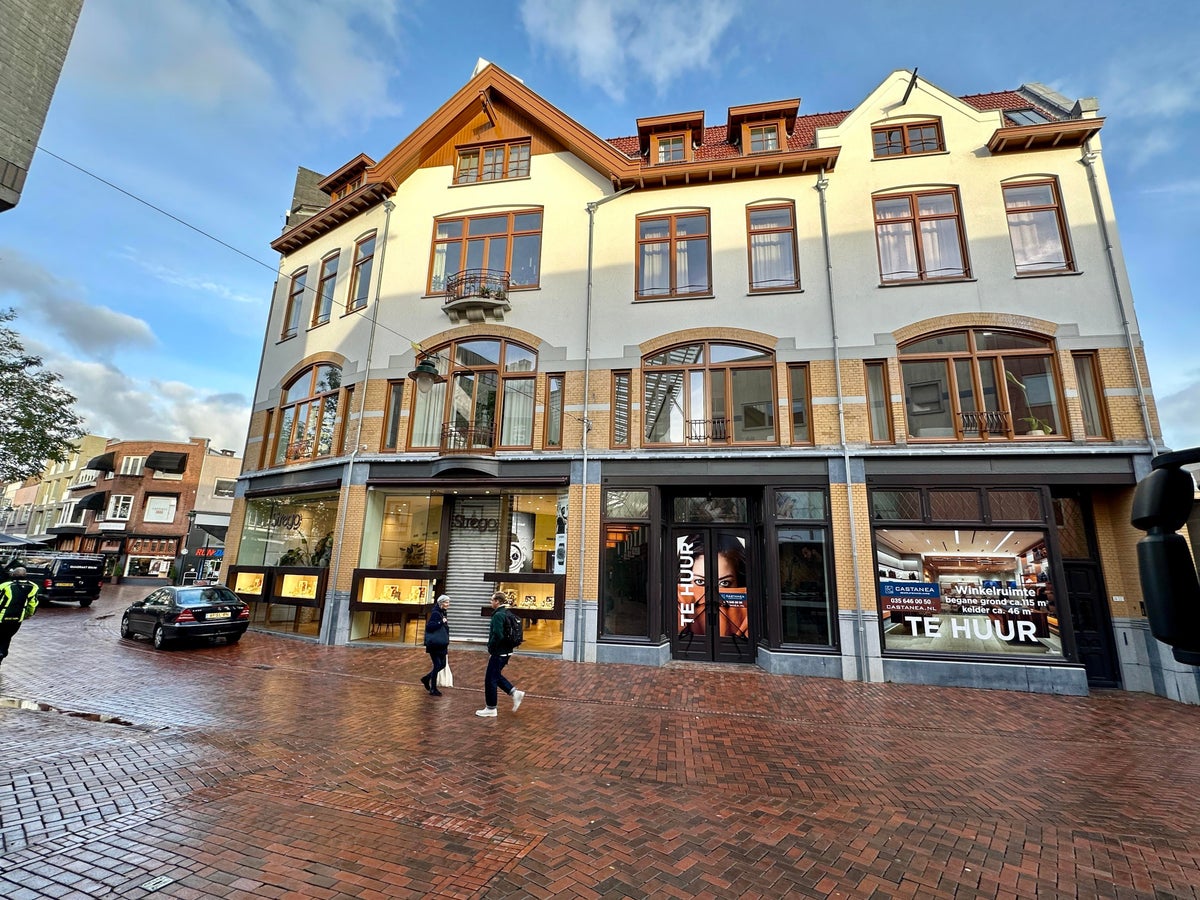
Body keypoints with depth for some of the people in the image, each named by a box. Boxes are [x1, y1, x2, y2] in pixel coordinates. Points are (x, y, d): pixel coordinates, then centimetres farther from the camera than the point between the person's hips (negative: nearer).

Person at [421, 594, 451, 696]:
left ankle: (426, 678, 31)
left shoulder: (443, 613, 11)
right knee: (437, 665, -3)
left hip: (441, 645, 9)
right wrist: (441, 622, -26)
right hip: (434, 644, -9)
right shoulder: (435, 613, -15)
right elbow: (429, 627, -22)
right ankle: (433, 689, 9)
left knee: (442, 664, 11)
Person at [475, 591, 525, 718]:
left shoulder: (498, 615, -18)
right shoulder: (508, 614, 10)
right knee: (496, 675, 23)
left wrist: (490, 650, -13)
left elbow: (497, 635, -25)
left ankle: (491, 709, 15)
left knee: (490, 679, 4)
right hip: (507, 651, 9)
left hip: (499, 652, -9)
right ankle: (515, 693, 15)